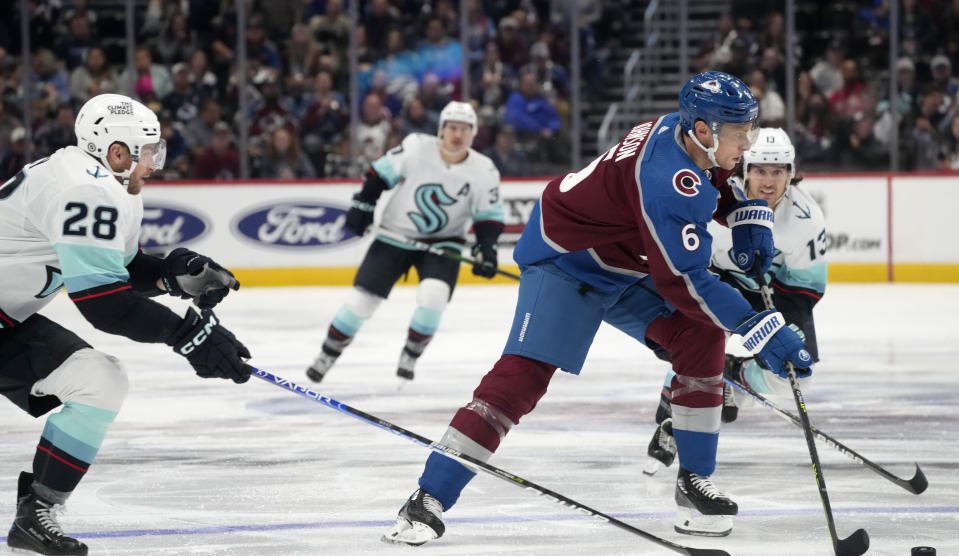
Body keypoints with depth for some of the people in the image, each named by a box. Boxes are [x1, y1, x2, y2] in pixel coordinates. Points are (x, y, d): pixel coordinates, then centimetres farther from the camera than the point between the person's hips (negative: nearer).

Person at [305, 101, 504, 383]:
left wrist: (486, 248, -16)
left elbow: (490, 216, -3)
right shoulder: (417, 147, -16)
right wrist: (363, 205, -7)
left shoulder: (483, 171, -11)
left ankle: (410, 356, -1)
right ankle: (327, 355, 15)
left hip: (442, 242, 0)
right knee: (363, 298, -4)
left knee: (433, 296, -24)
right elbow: (381, 172, -4)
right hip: (395, 236, 0)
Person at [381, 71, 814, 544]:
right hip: (564, 260, -9)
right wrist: (762, 330, -34)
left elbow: (720, 184, 20)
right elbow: (683, 282, -35)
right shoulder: (668, 180, -35)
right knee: (524, 372, -22)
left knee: (701, 335, -6)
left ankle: (694, 484, 3)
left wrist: (749, 217, -1)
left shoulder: (689, 134, -7)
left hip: (625, 266, 9)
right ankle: (427, 501, -23)